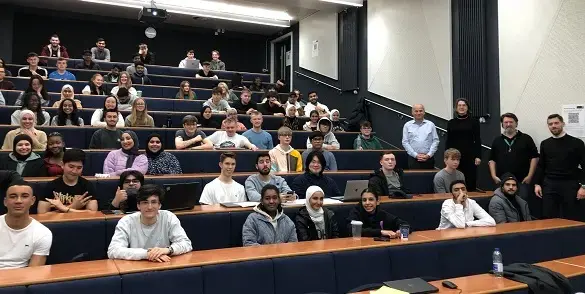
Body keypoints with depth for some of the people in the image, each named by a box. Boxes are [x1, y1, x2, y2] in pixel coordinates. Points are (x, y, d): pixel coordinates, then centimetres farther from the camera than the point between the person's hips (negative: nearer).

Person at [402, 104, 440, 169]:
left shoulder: (431, 124, 9)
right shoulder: (407, 125, 7)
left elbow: (435, 141, 5)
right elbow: (405, 142, 1)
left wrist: (428, 155, -7)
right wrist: (416, 155, -7)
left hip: (428, 158, 1)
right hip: (413, 159, -1)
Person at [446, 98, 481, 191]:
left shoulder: (474, 121, 4)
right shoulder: (451, 123, 9)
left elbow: (477, 140, 1)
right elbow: (448, 141, 9)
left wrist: (478, 156, -6)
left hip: (470, 155, -1)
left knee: (470, 181, -1)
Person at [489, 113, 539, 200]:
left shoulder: (526, 139, 5)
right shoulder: (497, 141, 12)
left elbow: (534, 157, 2)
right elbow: (492, 160, 13)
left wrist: (530, 176, -6)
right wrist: (494, 176, 2)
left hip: (522, 181, -2)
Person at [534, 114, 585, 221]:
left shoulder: (576, 143, 1)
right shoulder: (545, 144, 10)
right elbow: (541, 166, 13)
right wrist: (537, 184, 4)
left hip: (570, 185, -2)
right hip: (549, 185, 2)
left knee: (572, 219, 2)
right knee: (549, 219, 3)